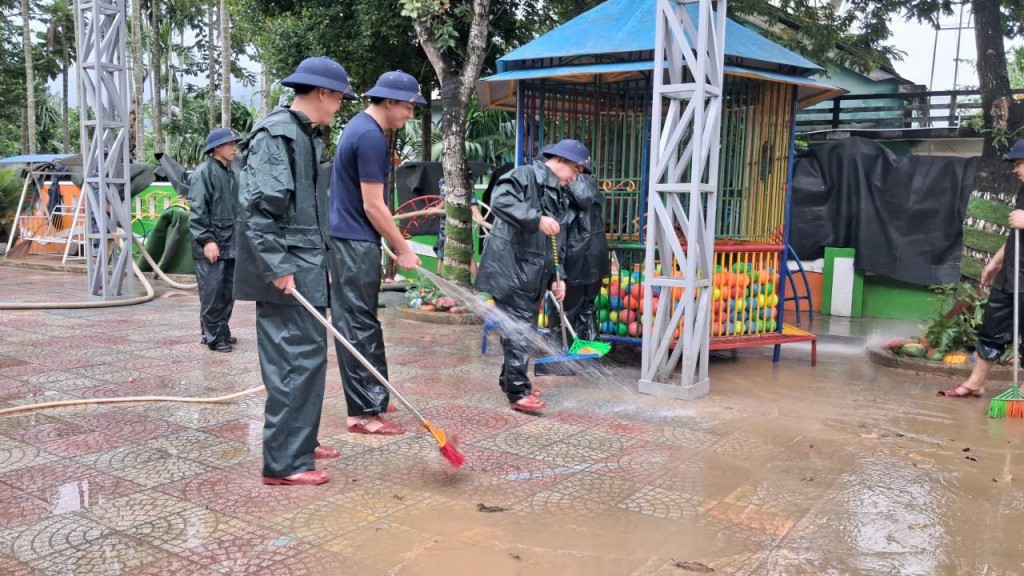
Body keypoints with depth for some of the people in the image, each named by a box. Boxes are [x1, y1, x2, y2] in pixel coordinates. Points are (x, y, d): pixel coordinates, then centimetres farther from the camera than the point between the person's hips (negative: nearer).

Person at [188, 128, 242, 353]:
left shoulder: (231, 174, 16)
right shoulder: (204, 172, -8)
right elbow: (197, 211, -13)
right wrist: (207, 240, -18)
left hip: (231, 245, 8)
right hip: (211, 245, -8)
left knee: (228, 292, 11)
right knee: (212, 293, -4)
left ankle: (222, 332, 21)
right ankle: (213, 336, 3)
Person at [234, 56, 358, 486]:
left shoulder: (307, 135, 17)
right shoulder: (275, 134, -14)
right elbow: (257, 206, -21)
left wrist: (321, 262, 22)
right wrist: (278, 267, -22)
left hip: (305, 267, 10)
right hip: (286, 272, -10)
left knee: (307, 353, 16)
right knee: (299, 357, -8)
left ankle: (300, 441, 29)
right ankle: (284, 462, 0)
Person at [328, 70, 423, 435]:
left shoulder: (358, 127, 15)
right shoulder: (371, 138, -17)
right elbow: (373, 206, -19)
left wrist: (393, 244, 23)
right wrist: (402, 249, -11)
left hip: (344, 238, 10)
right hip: (356, 243, -10)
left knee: (357, 322, 14)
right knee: (360, 326, -7)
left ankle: (370, 398, 24)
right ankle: (363, 413, -2)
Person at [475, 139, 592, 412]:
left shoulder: (558, 196, 20)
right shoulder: (526, 176, -7)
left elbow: (554, 243, 21)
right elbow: (500, 200, -25)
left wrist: (556, 277, 12)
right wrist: (537, 220, -29)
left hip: (533, 273, 9)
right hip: (510, 266, -9)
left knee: (524, 326, 14)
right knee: (518, 327, -9)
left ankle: (509, 379, 28)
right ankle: (518, 391, -5)